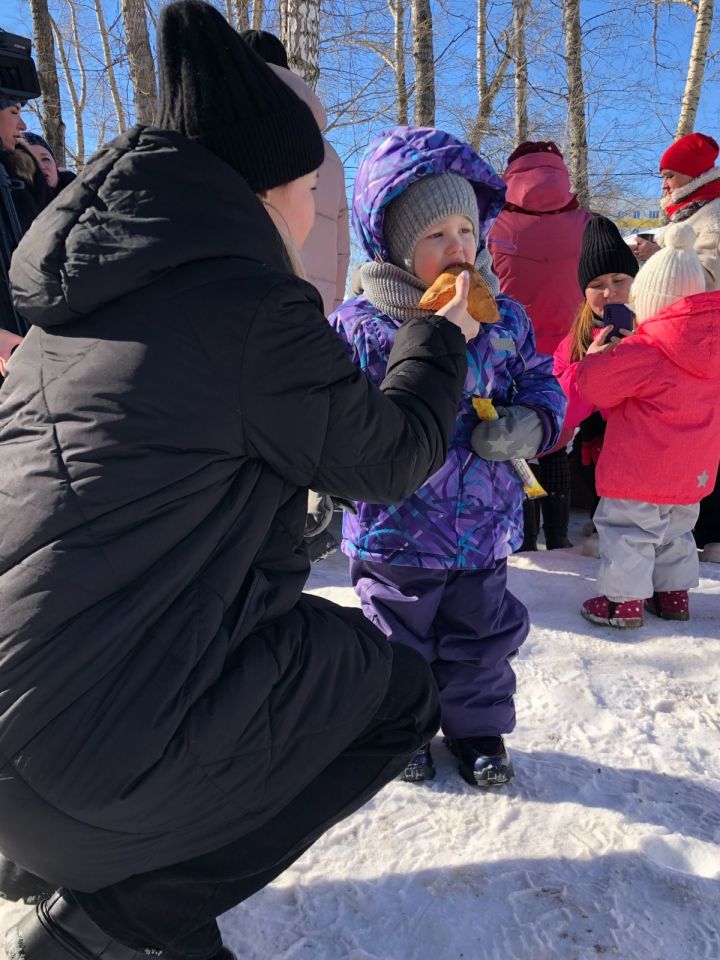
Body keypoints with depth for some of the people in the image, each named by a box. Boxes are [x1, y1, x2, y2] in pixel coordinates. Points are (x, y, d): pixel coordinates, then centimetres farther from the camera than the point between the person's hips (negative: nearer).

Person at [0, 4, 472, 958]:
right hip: (100, 724, -8)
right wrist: (441, 336, 14)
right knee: (396, 694, 11)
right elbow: (391, 456, -3)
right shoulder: (253, 304, -16)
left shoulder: (84, 295, 9)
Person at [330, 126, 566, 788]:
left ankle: (478, 728, 45)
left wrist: (527, 425, -16)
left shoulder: (504, 319, -2)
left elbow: (542, 386, 4)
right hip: (395, 531, -2)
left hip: (484, 526, 3)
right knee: (398, 642, 18)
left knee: (480, 639, 20)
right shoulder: (357, 326, -12)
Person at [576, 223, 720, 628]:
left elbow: (596, 384, -17)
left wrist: (596, 354, 3)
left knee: (628, 531, 3)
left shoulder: (646, 351, -20)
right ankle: (674, 594, 32)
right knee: (676, 532, 21)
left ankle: (623, 601, 8)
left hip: (641, 472, -8)